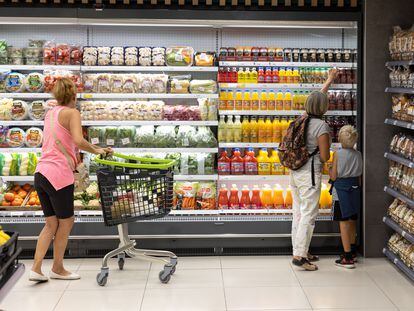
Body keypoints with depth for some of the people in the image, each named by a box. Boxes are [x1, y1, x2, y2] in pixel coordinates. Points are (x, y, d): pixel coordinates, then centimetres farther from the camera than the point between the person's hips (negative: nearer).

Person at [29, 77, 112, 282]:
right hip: (59, 175, -8)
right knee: (66, 222, 9)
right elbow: (78, 141, -22)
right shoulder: (71, 113, -6)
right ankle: (57, 269, 20)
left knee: (51, 223, 16)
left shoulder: (50, 113, 18)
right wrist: (96, 150, -8)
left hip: (41, 173, 8)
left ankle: (36, 268, 10)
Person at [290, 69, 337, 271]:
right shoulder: (321, 126, -16)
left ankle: (300, 250, 23)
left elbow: (315, 98, 26)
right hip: (310, 175, -8)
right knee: (309, 215, -4)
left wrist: (330, 80, 38)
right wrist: (327, 147, 10)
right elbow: (325, 157, -14)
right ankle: (299, 256, -5)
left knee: (298, 213, 14)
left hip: (295, 172, 8)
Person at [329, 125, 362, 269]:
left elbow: (334, 176, -10)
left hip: (341, 189, -5)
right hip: (354, 188, 5)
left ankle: (347, 258, -6)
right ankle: (352, 252, 30)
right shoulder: (358, 154, 3)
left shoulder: (338, 154, -11)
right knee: (352, 221, 17)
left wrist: (330, 170, 10)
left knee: (343, 222, -4)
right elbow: (359, 176, 9)